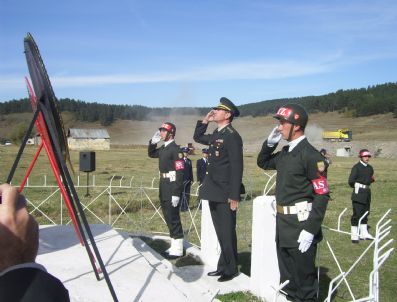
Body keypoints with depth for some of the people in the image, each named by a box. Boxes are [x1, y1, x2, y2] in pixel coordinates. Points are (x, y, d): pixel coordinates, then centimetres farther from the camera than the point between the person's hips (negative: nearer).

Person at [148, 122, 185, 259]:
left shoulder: (175, 149, -16)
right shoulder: (163, 148, 11)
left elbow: (180, 173, -20)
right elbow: (151, 154, 31)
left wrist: (176, 194, -23)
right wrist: (153, 141, 12)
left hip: (172, 189, -9)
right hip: (164, 189, 9)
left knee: (173, 219, -3)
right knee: (168, 218, 15)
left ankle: (178, 250, 6)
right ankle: (174, 246, 25)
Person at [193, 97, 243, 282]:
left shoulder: (232, 136, -15)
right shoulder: (216, 135, 12)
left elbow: (236, 167, -19)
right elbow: (197, 137, 31)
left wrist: (234, 196, -21)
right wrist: (204, 121, 14)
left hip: (225, 194, -9)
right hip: (214, 193, 9)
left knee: (227, 232, 2)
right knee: (220, 232, 16)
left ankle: (231, 269, 16)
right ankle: (223, 265, 28)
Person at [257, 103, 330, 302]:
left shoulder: (311, 155, -17)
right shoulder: (285, 153, 9)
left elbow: (322, 195, -18)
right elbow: (263, 163, 26)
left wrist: (310, 230, -22)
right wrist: (270, 143, 7)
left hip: (301, 225, -8)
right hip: (282, 223, 8)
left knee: (304, 277, 5)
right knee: (286, 278, 21)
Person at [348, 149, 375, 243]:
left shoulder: (370, 168, 13)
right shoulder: (356, 167, -11)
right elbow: (351, 181, -15)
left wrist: (372, 179, 6)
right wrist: (356, 186, -1)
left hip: (367, 192, 8)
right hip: (358, 193, -8)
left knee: (365, 213, 14)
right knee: (357, 213, -5)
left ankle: (364, 233, 25)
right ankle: (354, 236, 1)